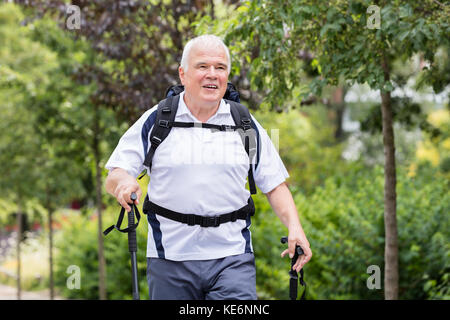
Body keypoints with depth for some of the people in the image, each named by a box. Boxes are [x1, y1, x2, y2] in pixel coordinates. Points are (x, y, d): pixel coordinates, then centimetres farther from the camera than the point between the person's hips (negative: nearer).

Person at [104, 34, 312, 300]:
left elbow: (275, 185, 10)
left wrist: (294, 227, -7)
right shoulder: (155, 122, 4)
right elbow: (113, 179, 1)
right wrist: (123, 181, -23)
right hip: (170, 258, 0)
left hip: (232, 258, 0)